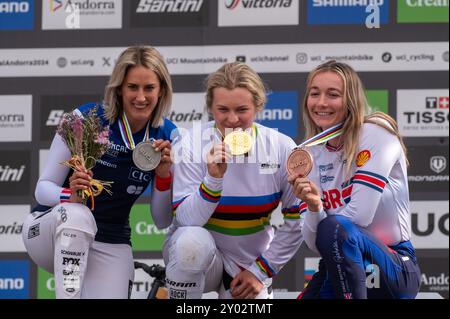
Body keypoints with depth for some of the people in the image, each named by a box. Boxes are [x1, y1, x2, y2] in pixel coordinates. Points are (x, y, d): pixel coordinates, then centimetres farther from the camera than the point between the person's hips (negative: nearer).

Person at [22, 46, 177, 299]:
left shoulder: (167, 136, -5)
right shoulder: (85, 118, -16)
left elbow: (162, 221, -1)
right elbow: (43, 187, -12)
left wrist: (164, 175, -19)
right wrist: (70, 195, -34)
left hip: (110, 246, 3)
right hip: (50, 230, -3)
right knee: (77, 214, -38)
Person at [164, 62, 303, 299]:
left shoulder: (281, 148, -10)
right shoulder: (191, 145, -14)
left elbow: (296, 220, -1)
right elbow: (186, 220, -20)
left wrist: (259, 271, -4)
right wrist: (214, 177, -34)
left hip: (251, 262, 2)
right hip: (199, 254, -2)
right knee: (192, 240, -36)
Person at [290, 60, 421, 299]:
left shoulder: (376, 133, -11)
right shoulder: (310, 154, 5)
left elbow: (360, 215, -19)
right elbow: (315, 243, -4)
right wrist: (313, 208, -24)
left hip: (396, 271, -6)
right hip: (341, 268, 6)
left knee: (334, 228, -34)